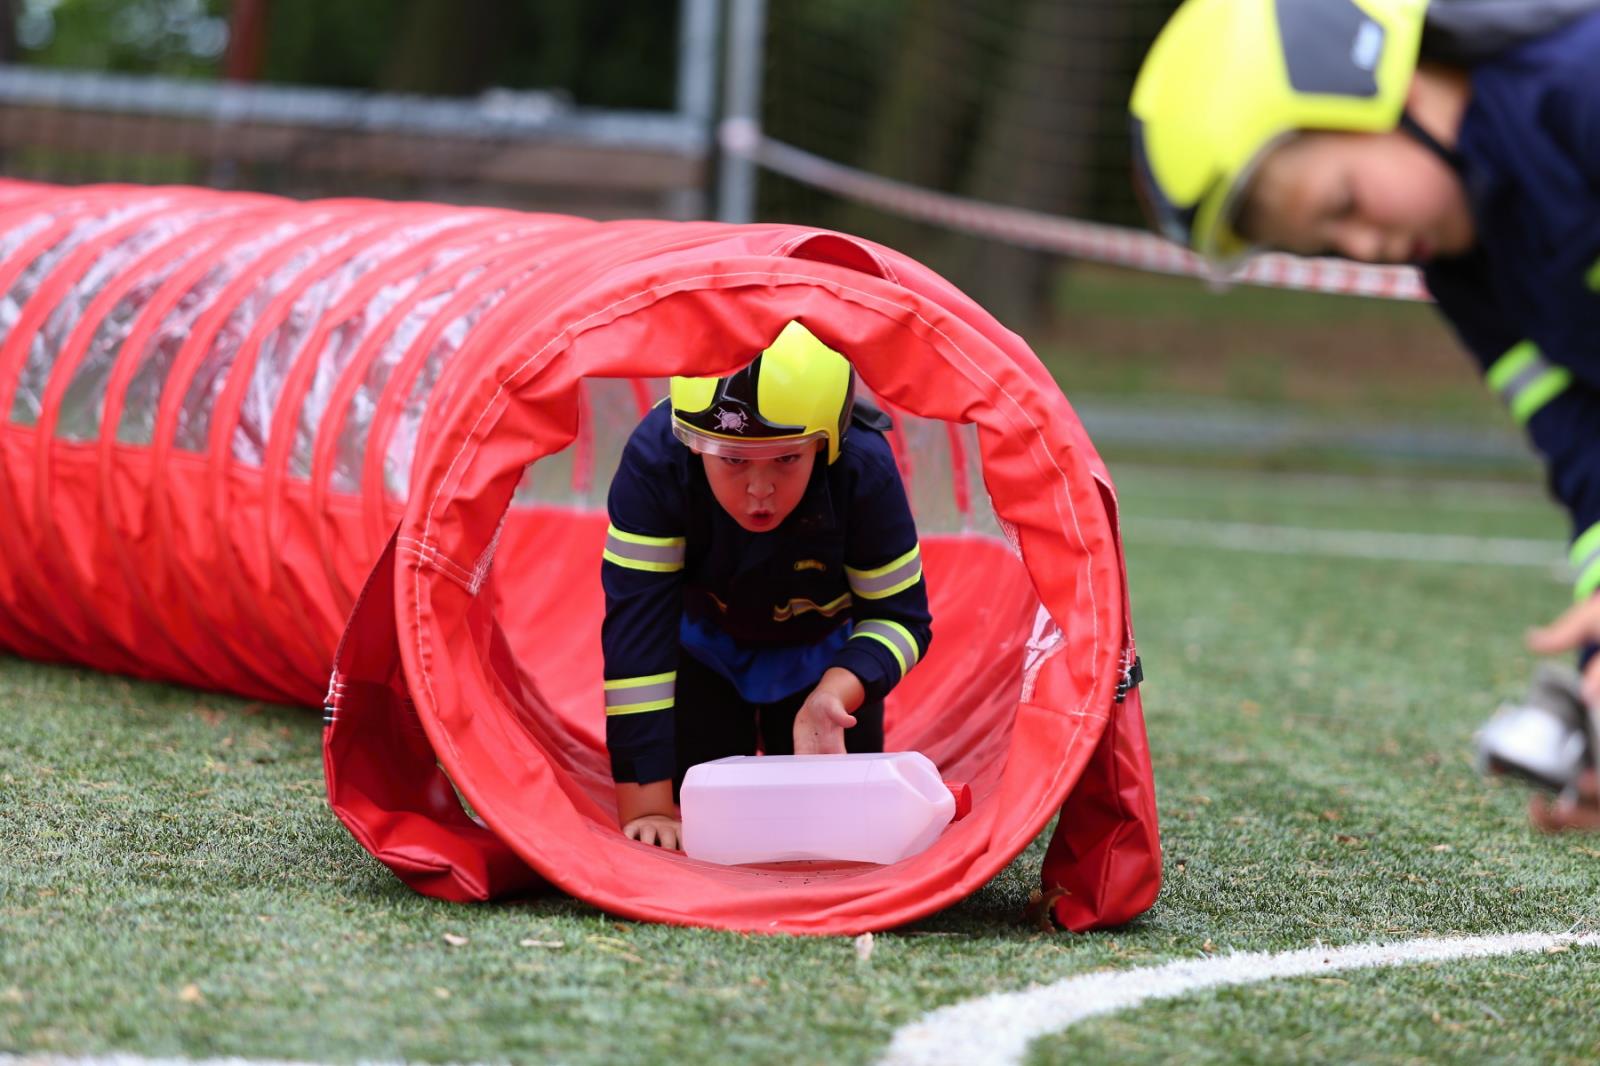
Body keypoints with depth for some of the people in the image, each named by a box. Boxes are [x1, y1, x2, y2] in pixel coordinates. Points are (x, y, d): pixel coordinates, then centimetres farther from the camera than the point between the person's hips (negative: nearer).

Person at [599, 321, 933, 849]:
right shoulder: (655, 463, -38)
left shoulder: (863, 473, -35)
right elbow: (636, 628, -39)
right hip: (702, 643, 0)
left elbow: (900, 617, -23)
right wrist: (645, 805, -42)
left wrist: (836, 693, -47)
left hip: (825, 653, 1)